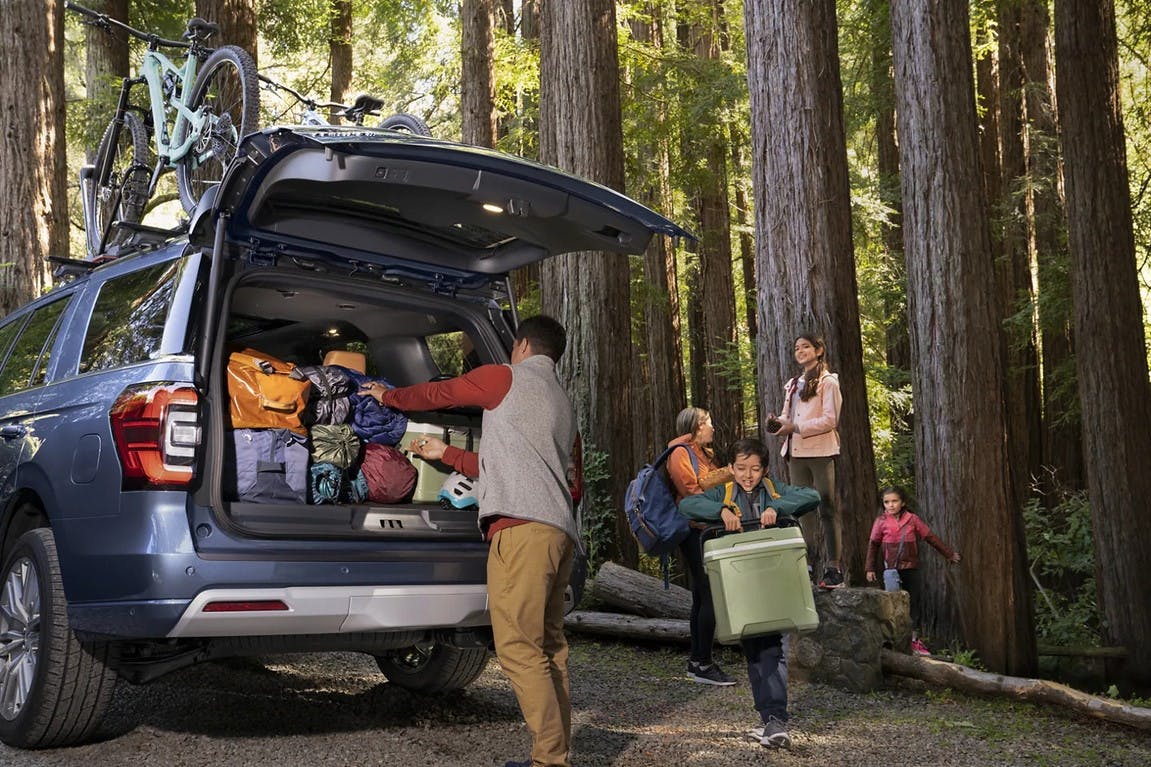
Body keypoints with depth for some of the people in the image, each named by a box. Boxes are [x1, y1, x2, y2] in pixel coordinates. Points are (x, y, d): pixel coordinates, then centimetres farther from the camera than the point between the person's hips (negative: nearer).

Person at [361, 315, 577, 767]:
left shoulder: (505, 378, 6)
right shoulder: (562, 405, 29)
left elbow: (435, 394, 18)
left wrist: (387, 396, 36)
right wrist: (445, 454, 44)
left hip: (522, 526, -9)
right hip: (559, 530, 9)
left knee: (518, 647, -10)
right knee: (548, 647, 8)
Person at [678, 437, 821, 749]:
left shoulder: (775, 491, 5)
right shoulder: (722, 494, 6)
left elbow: (812, 497, -8)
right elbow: (686, 505, -8)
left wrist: (777, 508, -22)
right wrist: (722, 510, -24)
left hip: (773, 583, -1)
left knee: (772, 649, -10)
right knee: (754, 653, 5)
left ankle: (774, 719, -12)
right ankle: (773, 719, 12)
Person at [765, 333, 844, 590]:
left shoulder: (828, 382, -3)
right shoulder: (792, 384, 19)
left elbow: (830, 420, -11)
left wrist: (796, 427, -16)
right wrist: (778, 422, 0)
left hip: (821, 452, -7)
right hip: (796, 453, 7)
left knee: (827, 509, -4)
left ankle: (833, 568, -4)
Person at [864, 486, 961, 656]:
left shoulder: (912, 519, 3)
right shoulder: (881, 522, 0)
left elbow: (931, 538, 10)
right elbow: (873, 545, 5)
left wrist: (949, 554, 13)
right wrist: (870, 568, 2)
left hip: (911, 569, 2)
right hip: (891, 570, -2)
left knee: (913, 603, 7)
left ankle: (914, 639, 15)